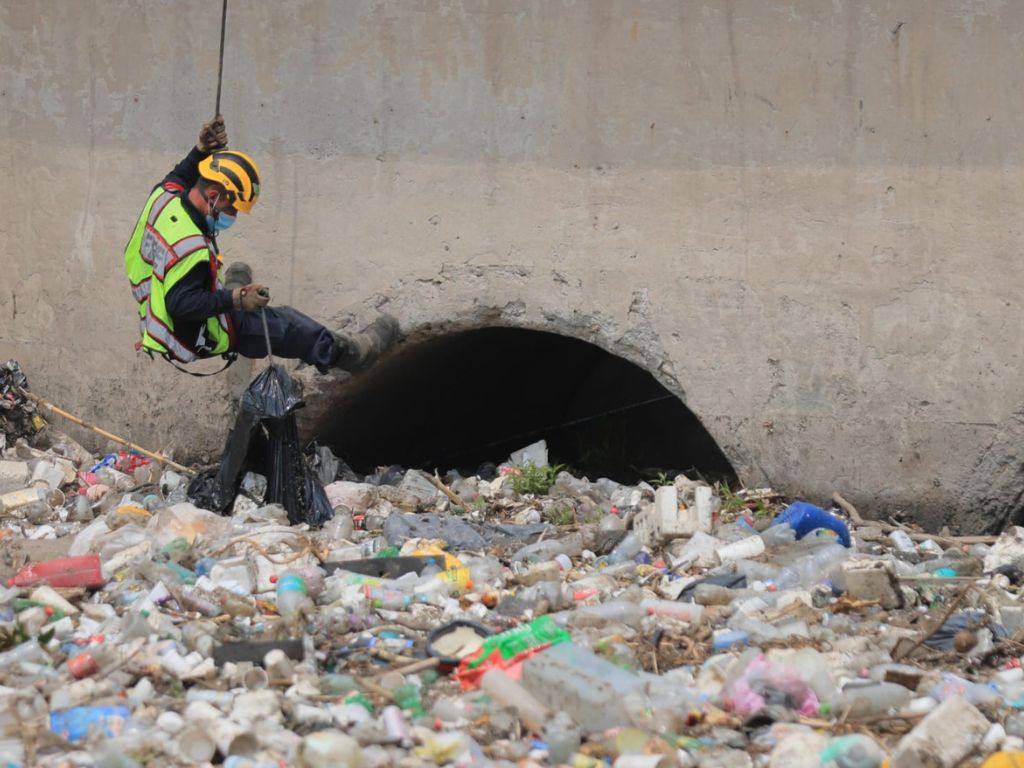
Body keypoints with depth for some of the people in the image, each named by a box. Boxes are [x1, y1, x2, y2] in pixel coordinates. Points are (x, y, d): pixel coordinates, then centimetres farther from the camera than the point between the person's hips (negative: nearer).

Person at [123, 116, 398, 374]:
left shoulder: (164, 195, -11)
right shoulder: (191, 247, -38)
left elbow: (180, 176, 14)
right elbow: (181, 304, -37)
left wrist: (201, 151, 1)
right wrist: (234, 300, -35)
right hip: (192, 340, -9)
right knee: (283, 324, 2)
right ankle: (347, 352, 19)